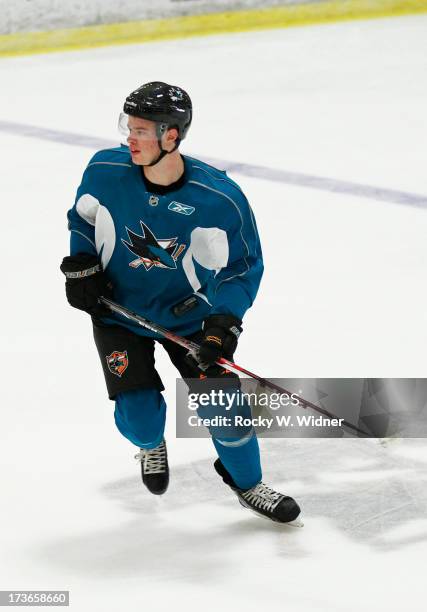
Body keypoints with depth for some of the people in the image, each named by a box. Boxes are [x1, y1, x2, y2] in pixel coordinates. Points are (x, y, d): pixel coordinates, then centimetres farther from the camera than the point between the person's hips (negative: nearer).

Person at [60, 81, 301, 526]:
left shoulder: (221, 198, -23)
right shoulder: (104, 171, -17)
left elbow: (243, 267, -11)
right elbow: (83, 217, 6)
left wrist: (224, 321, -22)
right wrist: (81, 266, -6)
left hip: (188, 314, -1)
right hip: (118, 310, 1)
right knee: (138, 415, -10)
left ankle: (247, 483, 21)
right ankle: (150, 445, 30)